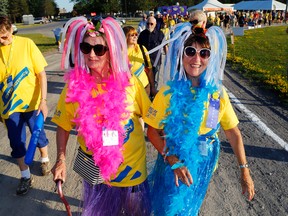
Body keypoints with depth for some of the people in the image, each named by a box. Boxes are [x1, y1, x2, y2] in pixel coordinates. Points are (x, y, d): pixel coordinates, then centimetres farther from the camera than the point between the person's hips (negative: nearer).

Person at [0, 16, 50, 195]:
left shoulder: (26, 44, -12)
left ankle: (45, 160, 44)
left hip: (32, 102, -2)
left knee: (38, 135, 16)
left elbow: (41, 74, -10)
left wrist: (43, 100, -16)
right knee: (16, 142, 9)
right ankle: (26, 176, 27)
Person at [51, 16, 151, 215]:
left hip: (131, 164, 0)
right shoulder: (75, 86, -12)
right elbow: (63, 126, -1)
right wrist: (61, 160, -4)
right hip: (94, 167, 1)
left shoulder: (129, 82, -15)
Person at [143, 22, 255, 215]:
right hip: (173, 162, -2)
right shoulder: (169, 92, -18)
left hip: (204, 163, 2)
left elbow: (234, 134, -5)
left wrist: (245, 171, -5)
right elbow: (153, 132, -12)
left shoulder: (217, 93, -12)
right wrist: (173, 160, -21)